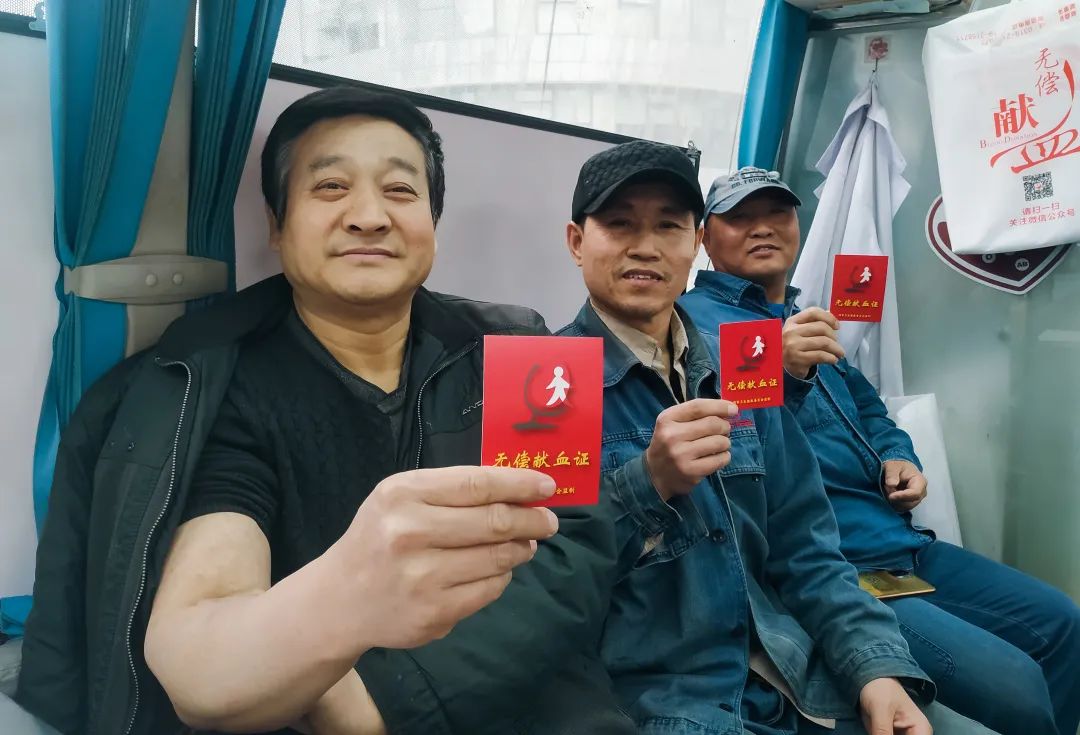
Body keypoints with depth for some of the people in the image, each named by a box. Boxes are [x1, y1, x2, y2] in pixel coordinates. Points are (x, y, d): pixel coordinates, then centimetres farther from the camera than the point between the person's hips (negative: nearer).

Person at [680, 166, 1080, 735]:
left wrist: (898, 456, 7)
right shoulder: (693, 321, -9)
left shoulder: (808, 318, 20)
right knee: (1014, 688, -16)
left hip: (904, 544, 9)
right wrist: (778, 374, -37)